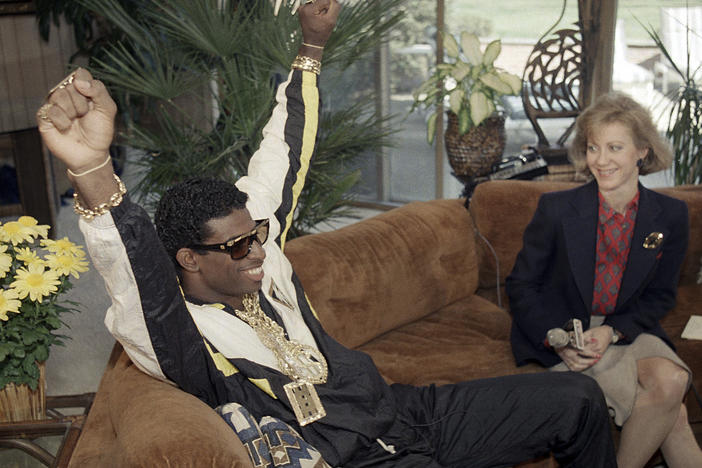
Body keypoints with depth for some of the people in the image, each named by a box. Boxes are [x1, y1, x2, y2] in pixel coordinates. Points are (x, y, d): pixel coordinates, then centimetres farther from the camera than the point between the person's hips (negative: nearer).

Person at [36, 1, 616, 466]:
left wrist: (312, 47, 9)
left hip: (406, 410, 7)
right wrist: (93, 174, -57)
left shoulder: (258, 256, 3)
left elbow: (281, 161, 10)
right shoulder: (182, 336, -16)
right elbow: (141, 274, -38)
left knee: (578, 398, 2)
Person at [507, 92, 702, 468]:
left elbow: (661, 296, 6)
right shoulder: (556, 208, -10)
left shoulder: (670, 215, -2)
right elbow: (520, 286, -3)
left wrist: (613, 330, -12)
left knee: (670, 380, -28)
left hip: (628, 333, 4)